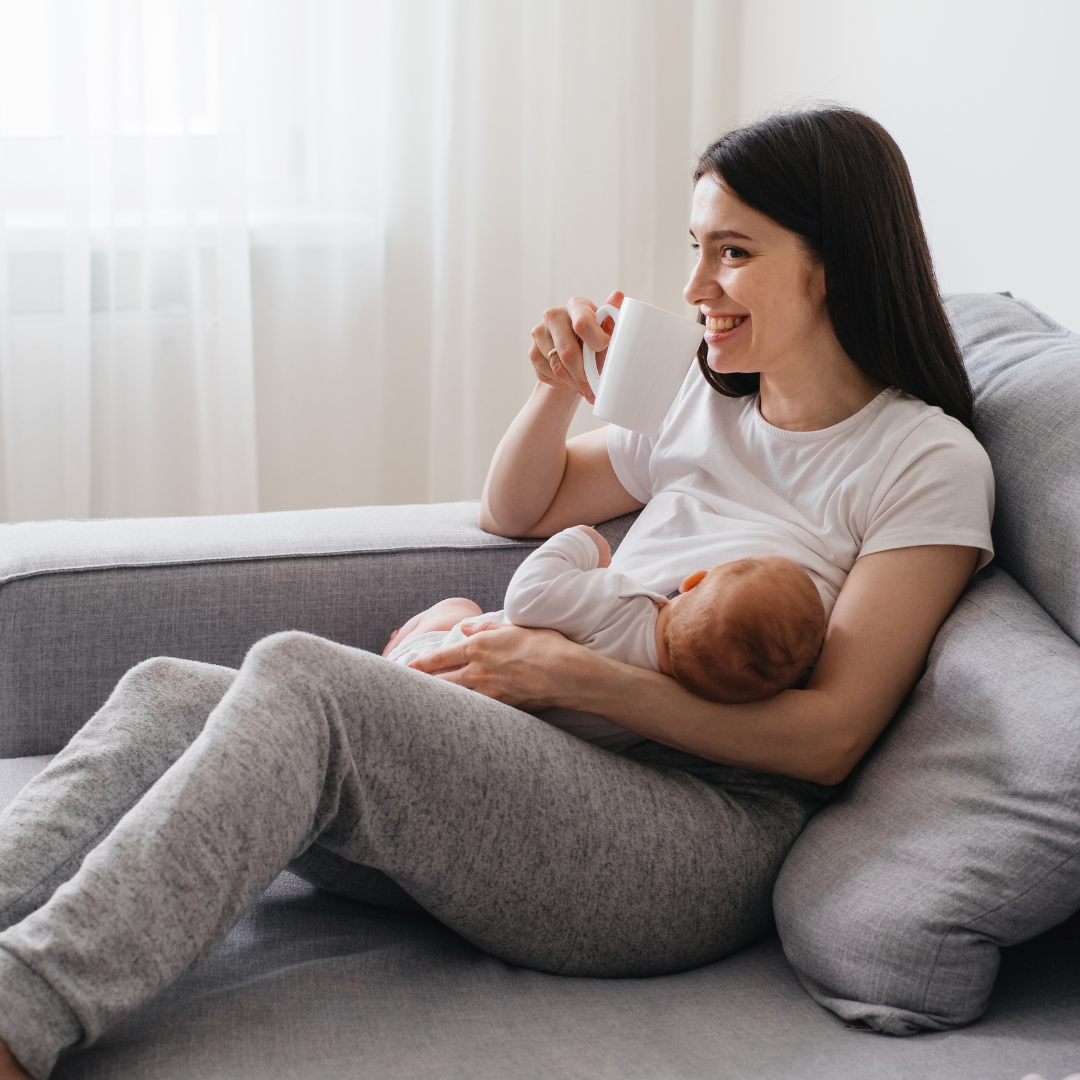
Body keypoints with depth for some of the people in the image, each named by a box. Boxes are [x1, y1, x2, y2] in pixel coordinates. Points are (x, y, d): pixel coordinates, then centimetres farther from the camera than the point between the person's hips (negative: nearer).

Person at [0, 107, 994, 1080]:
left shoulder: (931, 461, 0)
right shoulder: (707, 404, 22)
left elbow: (831, 737, -9)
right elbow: (516, 511, 33)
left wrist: (577, 676, -15)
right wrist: (562, 385, 12)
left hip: (710, 837, -7)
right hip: (550, 773, 8)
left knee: (298, 679, -29)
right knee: (168, 693, -13)